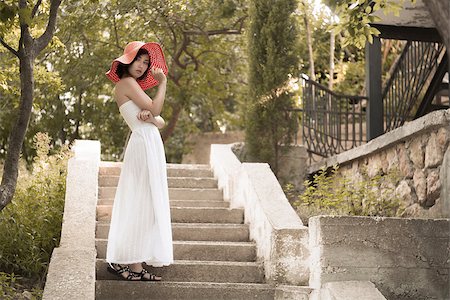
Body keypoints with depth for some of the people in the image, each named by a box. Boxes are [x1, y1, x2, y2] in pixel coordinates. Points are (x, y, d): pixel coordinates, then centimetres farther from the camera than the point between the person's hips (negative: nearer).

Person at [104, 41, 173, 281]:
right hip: (144, 146, -10)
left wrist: (151, 118, -6)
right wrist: (162, 83, -3)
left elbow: (160, 121, 16)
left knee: (136, 205, 9)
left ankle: (123, 261, 12)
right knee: (143, 204, -9)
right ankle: (134, 264, -8)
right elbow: (155, 108, -14)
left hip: (148, 145, 10)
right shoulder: (127, 83, -6)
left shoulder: (132, 86, 22)